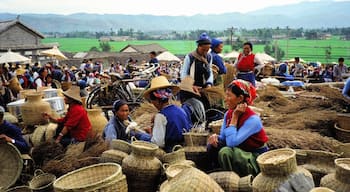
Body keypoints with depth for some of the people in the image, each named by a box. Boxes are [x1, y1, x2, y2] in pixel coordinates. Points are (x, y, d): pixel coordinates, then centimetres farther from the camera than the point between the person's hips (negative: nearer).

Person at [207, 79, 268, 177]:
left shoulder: (252, 119, -26)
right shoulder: (228, 114, -4)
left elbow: (232, 142, -34)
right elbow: (223, 138, 4)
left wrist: (235, 116, -27)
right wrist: (215, 136, -20)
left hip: (257, 159, -7)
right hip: (240, 153, 7)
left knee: (225, 151, -30)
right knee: (213, 145, -10)